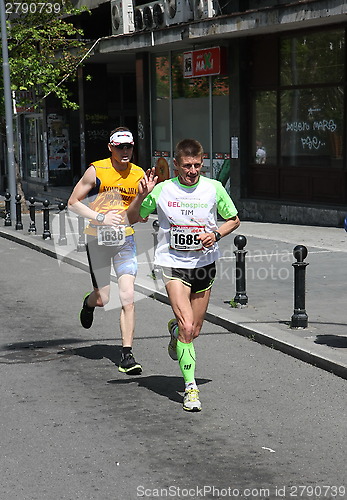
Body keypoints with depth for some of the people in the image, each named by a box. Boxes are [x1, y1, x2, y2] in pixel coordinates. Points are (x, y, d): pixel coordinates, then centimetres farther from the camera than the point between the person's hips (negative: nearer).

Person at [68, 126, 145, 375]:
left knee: (128, 298, -10)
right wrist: (101, 218, -17)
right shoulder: (96, 171, -8)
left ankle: (127, 355, -5)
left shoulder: (139, 174, 3)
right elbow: (73, 202, -4)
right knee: (103, 298, 5)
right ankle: (89, 303, 45)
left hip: (125, 240, 2)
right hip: (98, 240, -2)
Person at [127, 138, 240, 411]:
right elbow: (133, 218, 5)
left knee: (195, 331, 12)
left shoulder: (214, 188, -4)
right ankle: (191, 388, -9)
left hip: (204, 263, 2)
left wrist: (216, 234, -11)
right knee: (187, 327, -17)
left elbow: (234, 220, 9)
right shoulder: (162, 190, -6)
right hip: (174, 264, -2)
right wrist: (141, 196, -14)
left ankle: (175, 329, 49)